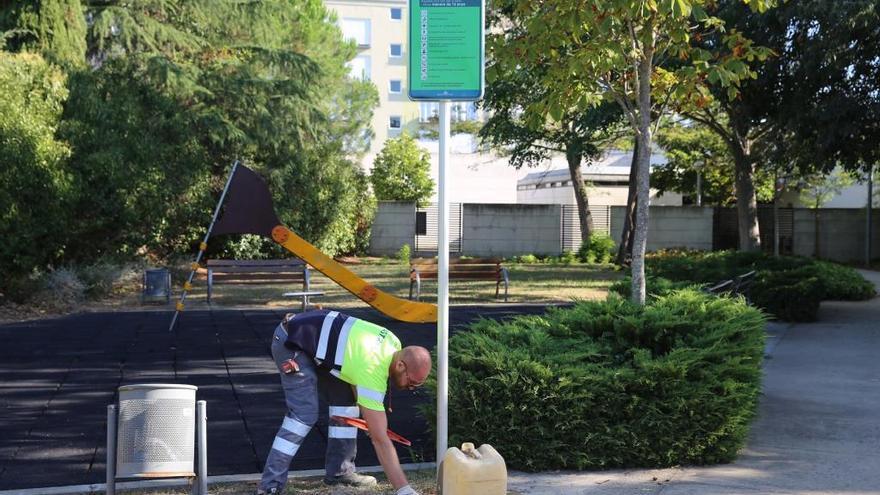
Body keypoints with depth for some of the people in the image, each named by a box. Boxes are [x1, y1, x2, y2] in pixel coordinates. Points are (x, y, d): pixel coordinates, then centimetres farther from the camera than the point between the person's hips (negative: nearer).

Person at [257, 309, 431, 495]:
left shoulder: (394, 344, -6)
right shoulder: (373, 373, -31)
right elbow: (380, 440, -31)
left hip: (314, 336, 9)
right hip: (290, 343, -9)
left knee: (346, 399, 4)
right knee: (304, 414, -17)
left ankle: (339, 471, 11)